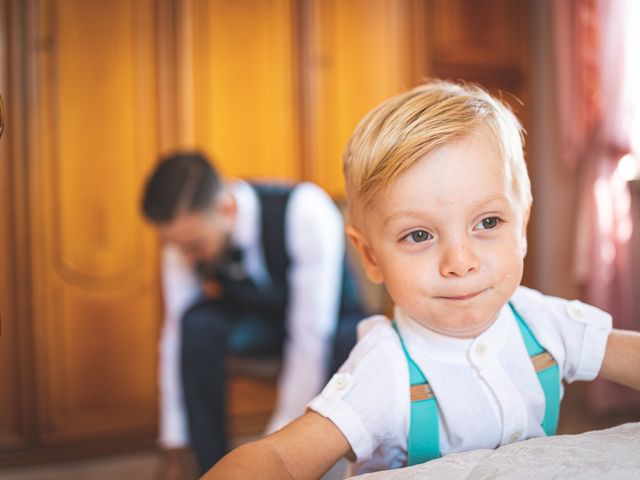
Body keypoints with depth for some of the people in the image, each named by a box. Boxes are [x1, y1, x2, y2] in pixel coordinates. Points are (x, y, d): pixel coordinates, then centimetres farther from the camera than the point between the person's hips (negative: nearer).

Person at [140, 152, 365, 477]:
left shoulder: (307, 212, -34)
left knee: (355, 342, -38)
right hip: (259, 322, 3)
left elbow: (313, 337, -34)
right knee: (197, 323, -29)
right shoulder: (185, 241, -20)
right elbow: (175, 337, -15)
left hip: (330, 322, -3)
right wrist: (173, 446, -14)